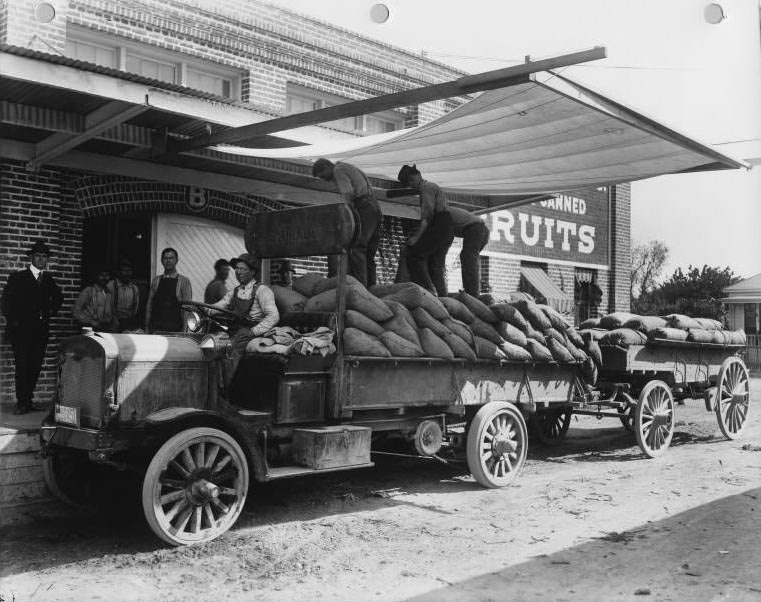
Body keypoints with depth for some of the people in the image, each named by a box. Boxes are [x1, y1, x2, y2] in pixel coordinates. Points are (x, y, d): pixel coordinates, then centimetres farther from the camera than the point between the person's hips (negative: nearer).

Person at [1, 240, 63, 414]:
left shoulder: (48, 280, 14)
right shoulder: (18, 277, 2)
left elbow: (58, 297, 31)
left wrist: (52, 310, 16)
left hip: (41, 329, 4)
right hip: (21, 328, -4)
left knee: (35, 366, 2)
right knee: (22, 365, -9)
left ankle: (28, 401, 10)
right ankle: (22, 403, -5)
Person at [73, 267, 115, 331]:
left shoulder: (109, 293, 14)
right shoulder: (88, 291, 0)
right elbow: (76, 311, -5)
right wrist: (93, 323, -12)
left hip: (107, 331, 4)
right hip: (91, 330, -4)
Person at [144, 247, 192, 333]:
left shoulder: (183, 281, 2)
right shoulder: (156, 281, 12)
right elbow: (149, 304, 12)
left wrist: (184, 329, -9)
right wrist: (147, 327, 5)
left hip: (174, 329, -3)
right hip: (155, 328, 3)